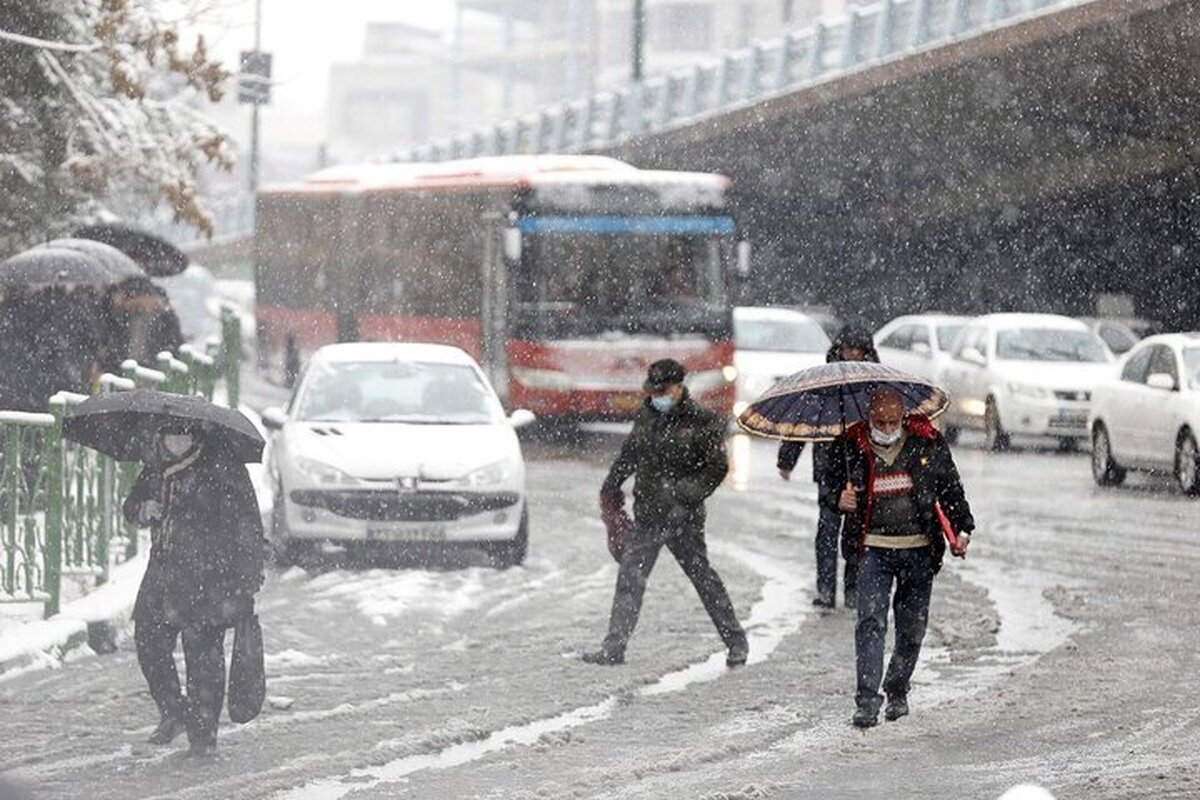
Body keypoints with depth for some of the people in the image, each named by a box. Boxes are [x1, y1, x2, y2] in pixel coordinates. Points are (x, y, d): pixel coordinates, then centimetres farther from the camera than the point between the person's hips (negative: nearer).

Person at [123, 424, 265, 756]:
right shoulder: (155, 468, 10)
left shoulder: (221, 467, -8)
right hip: (164, 573, 6)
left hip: (208, 577, -6)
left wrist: (249, 577, -11)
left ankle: (203, 731, 5)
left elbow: (247, 523, -7)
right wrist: (142, 510, -3)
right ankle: (173, 712, 23)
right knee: (149, 640, 2)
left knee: (203, 649, -6)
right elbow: (132, 503, 24)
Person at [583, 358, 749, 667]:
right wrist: (611, 489, 27)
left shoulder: (702, 423, -8)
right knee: (629, 575, -1)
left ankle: (736, 641, 16)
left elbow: (717, 468, -7)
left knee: (701, 574, 2)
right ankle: (614, 647, 1)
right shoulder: (647, 416, 9)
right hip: (647, 514, 5)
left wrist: (687, 494, -17)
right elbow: (629, 454, 23)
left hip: (682, 516, -5)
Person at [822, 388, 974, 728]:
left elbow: (951, 487, 10)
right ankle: (868, 700, -15)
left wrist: (962, 528, 3)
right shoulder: (851, 448, -2)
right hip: (874, 549, -1)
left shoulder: (928, 444, 0)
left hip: (919, 549, 1)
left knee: (912, 628, 8)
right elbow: (829, 485, 10)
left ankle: (898, 691, 29)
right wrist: (838, 499, -13)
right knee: (871, 622, -14)